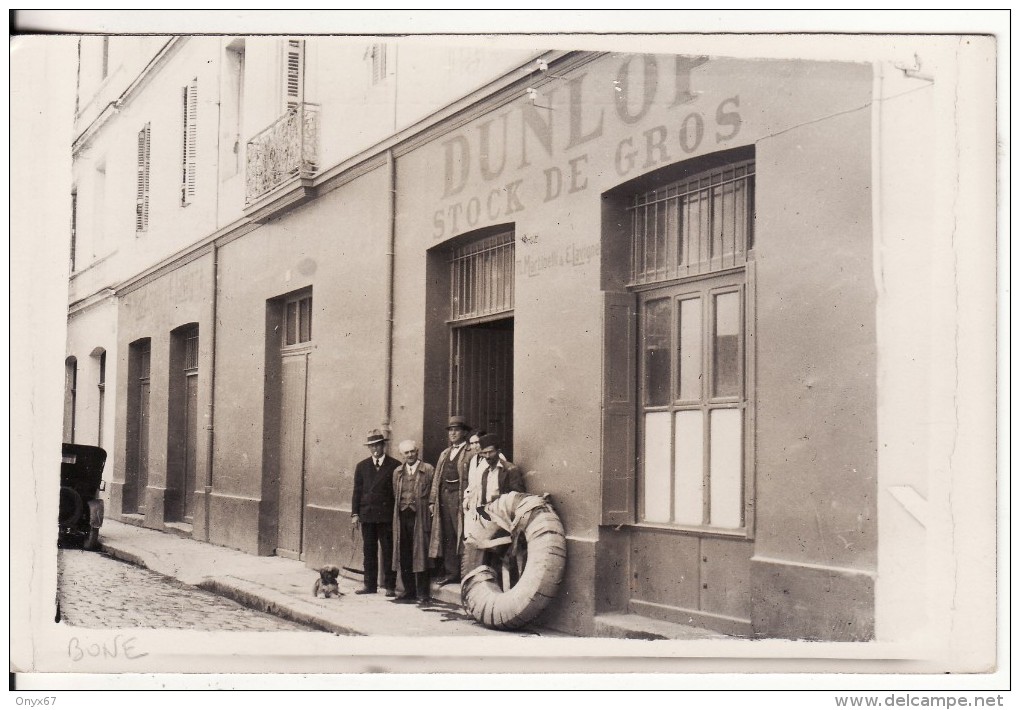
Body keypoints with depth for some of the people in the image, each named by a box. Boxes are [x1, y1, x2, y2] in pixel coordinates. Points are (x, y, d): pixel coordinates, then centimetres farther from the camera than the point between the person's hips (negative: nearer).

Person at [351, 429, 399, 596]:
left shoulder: (395, 466, 2)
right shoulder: (362, 466, 12)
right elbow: (357, 491, 11)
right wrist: (355, 513, 4)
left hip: (387, 515, -3)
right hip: (367, 515, 3)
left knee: (388, 551, -2)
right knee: (369, 551, 8)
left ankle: (390, 586, 4)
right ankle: (370, 584, 15)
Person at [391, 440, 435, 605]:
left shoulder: (428, 470, -1)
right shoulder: (397, 472, 15)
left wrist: (429, 513, -6)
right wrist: (398, 512, 13)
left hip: (420, 517, -5)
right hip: (402, 517, 5)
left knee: (420, 555, -4)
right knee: (404, 556, 7)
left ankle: (422, 593, 1)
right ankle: (409, 591, 18)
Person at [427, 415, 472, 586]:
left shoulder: (471, 453, -2)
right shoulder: (444, 454, 22)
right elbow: (437, 478, 19)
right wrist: (433, 500, 11)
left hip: (460, 497, -7)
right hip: (444, 497, 7)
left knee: (462, 536, -7)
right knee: (448, 537, 8)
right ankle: (451, 573, 13)